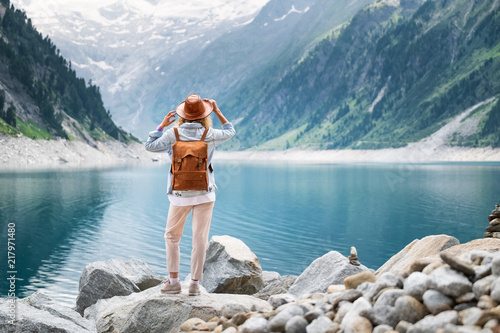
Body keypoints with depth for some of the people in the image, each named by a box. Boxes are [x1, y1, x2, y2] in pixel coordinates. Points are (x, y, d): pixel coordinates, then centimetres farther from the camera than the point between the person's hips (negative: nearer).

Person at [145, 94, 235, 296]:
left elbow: (150, 146, 4)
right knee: (200, 239, 6)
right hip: (205, 195, 0)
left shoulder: (173, 134, -9)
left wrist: (162, 125, 8)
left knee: (171, 236, 16)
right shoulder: (210, 135, -7)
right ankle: (195, 284, 10)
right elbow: (230, 132, 14)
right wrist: (217, 112, 16)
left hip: (180, 195, 0)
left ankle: (173, 281, 14)